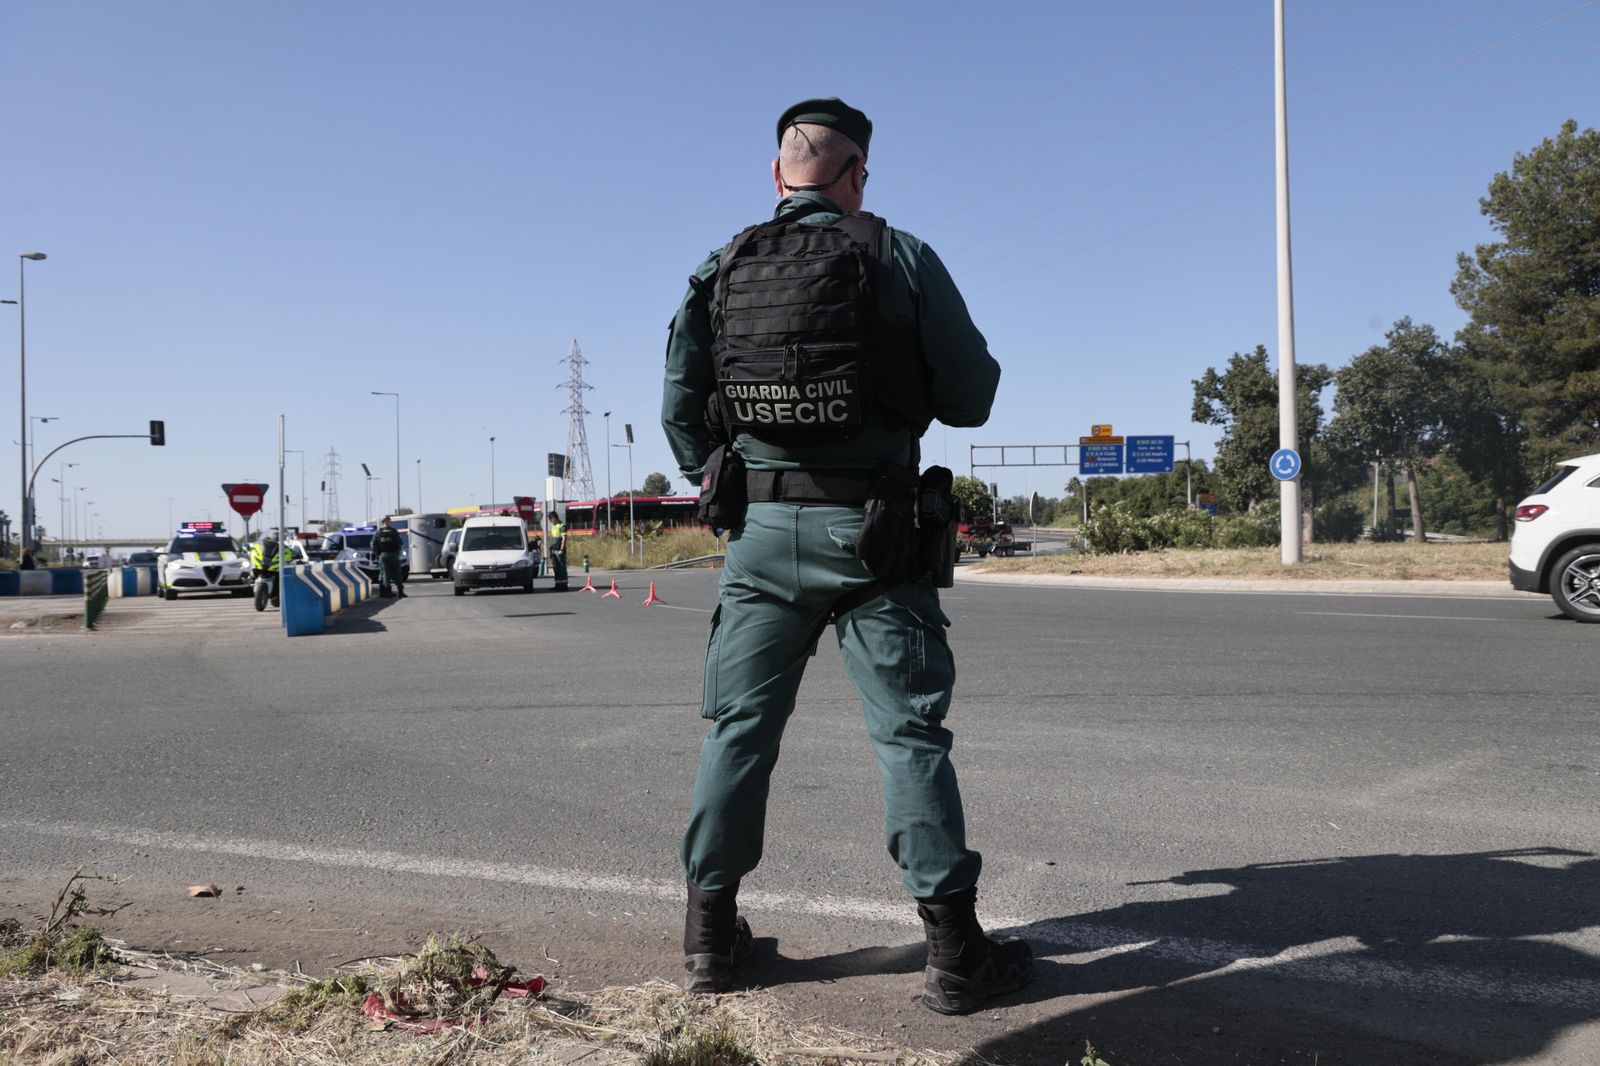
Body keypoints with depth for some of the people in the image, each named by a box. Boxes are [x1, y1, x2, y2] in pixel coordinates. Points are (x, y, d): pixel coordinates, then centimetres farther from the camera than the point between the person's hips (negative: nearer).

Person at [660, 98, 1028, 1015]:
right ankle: (955, 949, 8)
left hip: (761, 532, 3)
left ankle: (712, 932, 20)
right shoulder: (901, 258, -1)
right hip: (871, 532, -3)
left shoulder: (722, 270, 8)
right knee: (911, 734, 3)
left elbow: (682, 408, 10)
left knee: (739, 728, 11)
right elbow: (972, 397, 0)